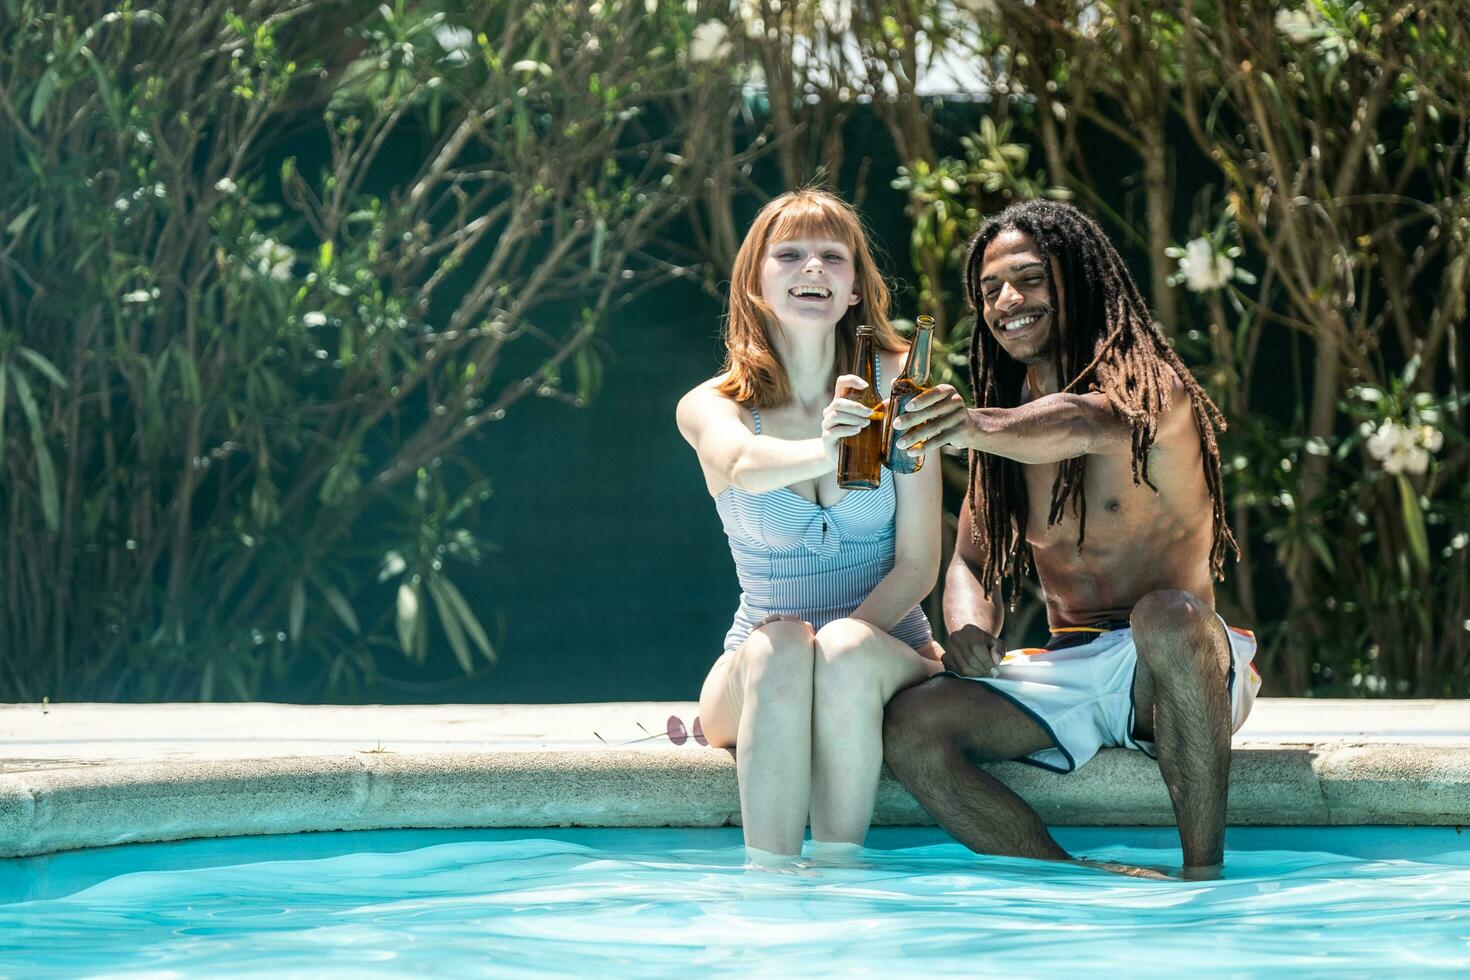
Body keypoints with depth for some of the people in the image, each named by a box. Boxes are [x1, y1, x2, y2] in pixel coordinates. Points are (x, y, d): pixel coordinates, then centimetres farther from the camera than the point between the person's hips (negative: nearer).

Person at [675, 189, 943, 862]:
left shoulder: (895, 384, -1)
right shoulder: (709, 407, -2)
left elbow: (918, 562, -3)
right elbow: (744, 467, -29)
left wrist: (846, 640, -22)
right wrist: (823, 452, -52)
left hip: (886, 653, 0)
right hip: (756, 676, 0)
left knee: (848, 648, -33)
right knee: (780, 646, -33)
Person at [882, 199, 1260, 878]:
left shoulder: (1149, 387, -8)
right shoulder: (1003, 429, 15)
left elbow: (1083, 423, -33)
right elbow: (972, 561, 18)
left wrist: (976, 427, -55)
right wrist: (970, 629, -8)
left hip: (1170, 670, -5)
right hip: (1062, 671, 5)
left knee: (1169, 613, -41)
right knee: (910, 726, -21)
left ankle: (1204, 875, -33)